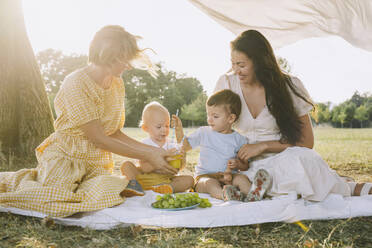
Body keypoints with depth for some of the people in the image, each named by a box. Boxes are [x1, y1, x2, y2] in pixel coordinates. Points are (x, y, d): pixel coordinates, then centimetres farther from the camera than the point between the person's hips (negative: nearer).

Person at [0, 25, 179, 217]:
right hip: (65, 157, -6)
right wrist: (147, 157, -18)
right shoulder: (76, 84, -18)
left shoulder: (117, 84, 7)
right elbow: (99, 139, -20)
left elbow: (116, 133, 9)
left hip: (97, 164, 7)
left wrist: (153, 150, -2)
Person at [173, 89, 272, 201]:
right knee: (210, 183, -34)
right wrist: (179, 130, -2)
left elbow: (246, 166, 12)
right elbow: (184, 147, 12)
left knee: (242, 178, -28)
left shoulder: (239, 139, 6)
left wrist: (238, 164, -11)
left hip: (229, 176, 1)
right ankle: (224, 195, -61)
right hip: (205, 176, -1)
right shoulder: (203, 132, 9)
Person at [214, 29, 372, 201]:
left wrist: (263, 146, -14)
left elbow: (306, 142, -2)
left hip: (285, 159, -3)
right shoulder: (226, 84, -1)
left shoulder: (290, 86, -5)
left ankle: (354, 190, -12)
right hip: (250, 168, 3)